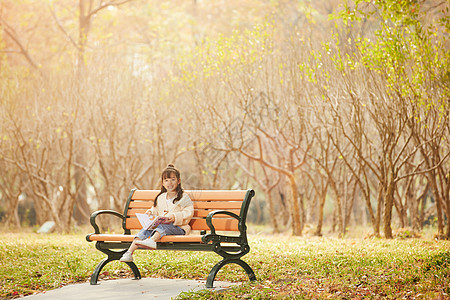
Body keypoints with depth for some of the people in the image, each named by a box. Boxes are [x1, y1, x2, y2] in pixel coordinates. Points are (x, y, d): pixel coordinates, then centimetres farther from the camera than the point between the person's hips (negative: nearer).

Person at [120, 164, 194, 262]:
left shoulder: (183, 197, 3)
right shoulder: (160, 198, 21)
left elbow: (188, 213, -6)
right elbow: (156, 210, 31)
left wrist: (175, 217, -21)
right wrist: (151, 212, 7)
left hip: (178, 228, -5)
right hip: (160, 226, 5)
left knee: (163, 226, -36)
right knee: (146, 229, -20)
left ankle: (152, 240, -65)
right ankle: (129, 252, -32)